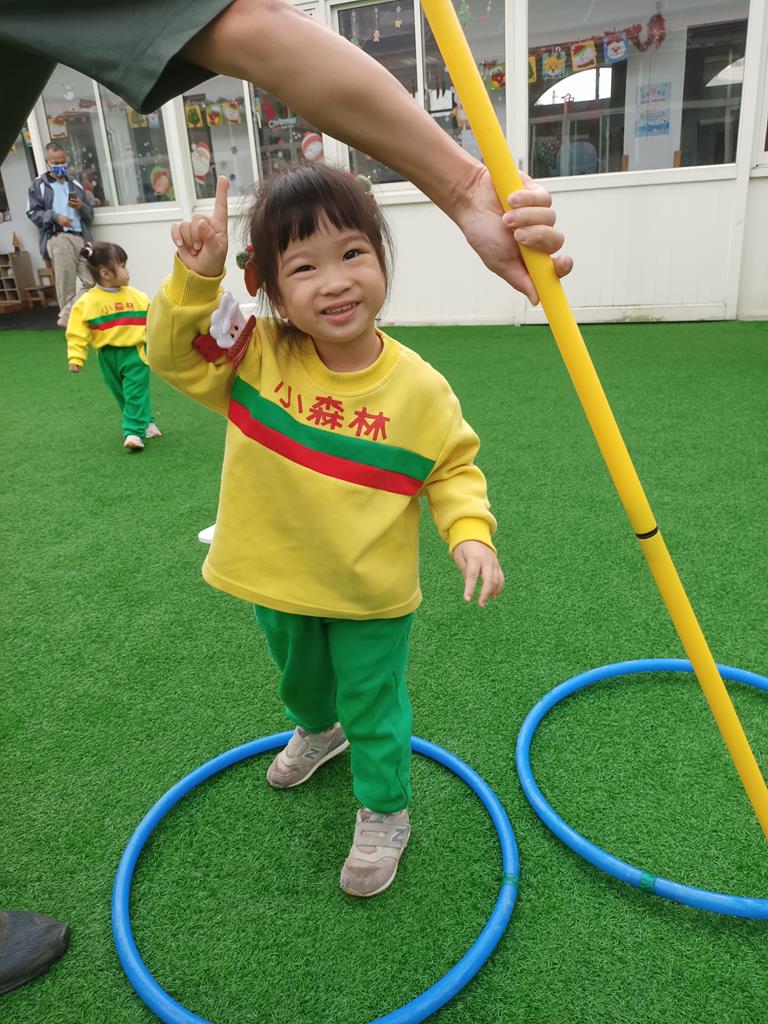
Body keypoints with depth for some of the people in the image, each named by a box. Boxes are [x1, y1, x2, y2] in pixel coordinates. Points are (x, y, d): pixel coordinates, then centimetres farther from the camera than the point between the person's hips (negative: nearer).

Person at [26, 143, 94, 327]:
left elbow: (90, 213, 21)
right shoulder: (38, 185, 11)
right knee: (66, 285, -6)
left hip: (81, 238, 4)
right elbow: (33, 213, 2)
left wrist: (81, 206, -1)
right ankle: (69, 319, 5)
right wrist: (55, 216, -13)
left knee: (92, 280, -4)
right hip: (58, 239, -4)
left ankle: (66, 316, 4)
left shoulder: (75, 183, 23)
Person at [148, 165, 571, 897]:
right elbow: (174, 354, -10)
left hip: (370, 594, -3)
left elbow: (453, 468, -8)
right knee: (299, 678, 32)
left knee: (373, 707, 14)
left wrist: (471, 533, -25)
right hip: (280, 581, 4)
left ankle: (384, 815, 41)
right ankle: (318, 732, 66)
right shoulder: (258, 355, -16)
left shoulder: (418, 387, -19)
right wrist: (196, 277, -26)